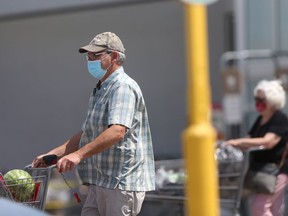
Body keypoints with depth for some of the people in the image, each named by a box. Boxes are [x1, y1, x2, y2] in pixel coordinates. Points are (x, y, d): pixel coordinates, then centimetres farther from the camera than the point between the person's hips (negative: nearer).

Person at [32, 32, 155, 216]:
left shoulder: (123, 86, -12)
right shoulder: (100, 90, 22)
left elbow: (117, 131, -26)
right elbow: (87, 134, 25)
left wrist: (79, 154, -33)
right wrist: (53, 154, 14)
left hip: (122, 183, -10)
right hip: (100, 183, 10)